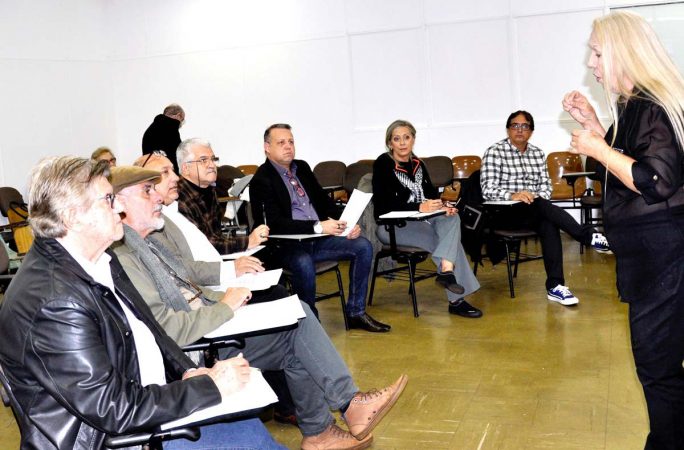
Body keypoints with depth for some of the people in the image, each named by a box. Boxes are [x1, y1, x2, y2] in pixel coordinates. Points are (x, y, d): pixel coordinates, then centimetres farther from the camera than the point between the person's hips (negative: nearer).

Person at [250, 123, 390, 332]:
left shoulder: (302, 167, 14)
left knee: (363, 246, -7)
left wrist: (346, 224, -2)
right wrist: (318, 226, -28)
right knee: (304, 264, -38)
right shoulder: (262, 180, -9)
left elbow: (324, 200, 18)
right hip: (285, 245, -7)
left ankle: (355, 313, 1)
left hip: (318, 237, 7)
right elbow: (275, 224, -19)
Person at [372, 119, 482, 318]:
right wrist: (419, 207, -30)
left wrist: (443, 207, -17)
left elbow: (431, 193, 8)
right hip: (391, 226, -6)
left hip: (419, 221, 6)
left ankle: (446, 270, -39)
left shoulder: (418, 164, 15)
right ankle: (456, 300, -22)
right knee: (449, 240, -23)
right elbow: (383, 203, -18)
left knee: (452, 218, -25)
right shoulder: (383, 164, -6)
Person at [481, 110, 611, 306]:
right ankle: (588, 236, -31)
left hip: (534, 211, 5)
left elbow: (546, 185, 11)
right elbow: (488, 190, -13)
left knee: (549, 224, -30)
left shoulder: (538, 153, 15)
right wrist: (512, 196, -31)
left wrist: (537, 198, -12)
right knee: (541, 206, -34)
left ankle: (555, 286, -32)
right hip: (504, 213, -4)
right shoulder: (494, 152, -3)